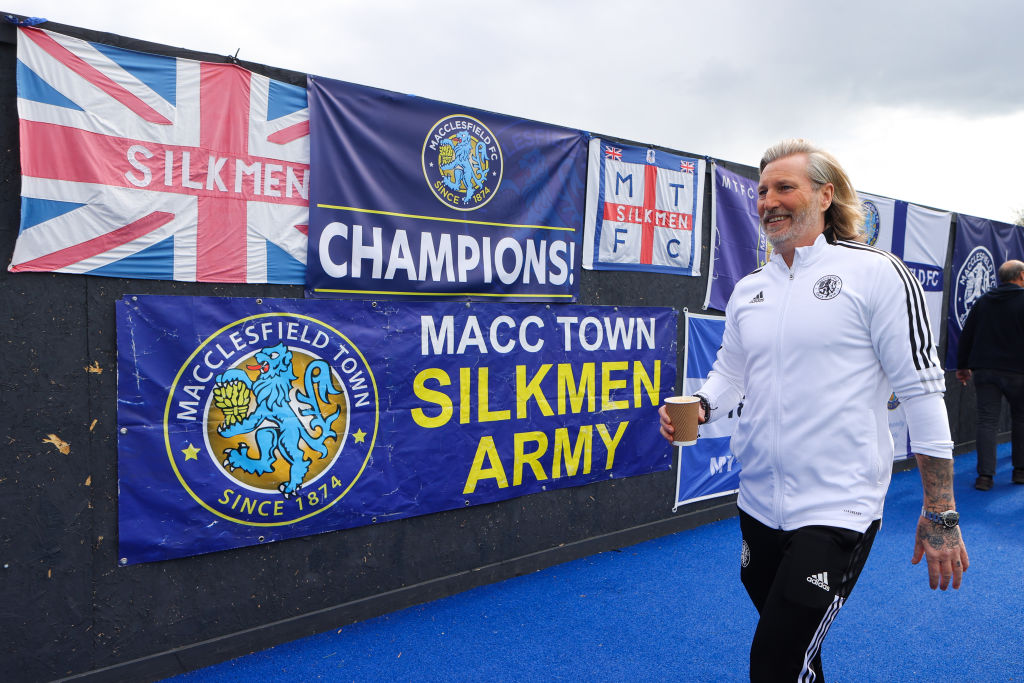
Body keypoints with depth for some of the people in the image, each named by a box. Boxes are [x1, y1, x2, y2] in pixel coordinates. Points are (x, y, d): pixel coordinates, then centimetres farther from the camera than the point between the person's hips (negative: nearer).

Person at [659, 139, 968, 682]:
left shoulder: (876, 273, -9)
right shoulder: (748, 290, 8)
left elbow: (922, 390, -9)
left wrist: (941, 515, -9)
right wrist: (699, 408, -7)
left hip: (836, 509, -6)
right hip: (759, 504, 6)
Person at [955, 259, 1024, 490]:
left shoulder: (982, 302, 8)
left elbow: (966, 335, 11)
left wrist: (962, 366, 17)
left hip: (984, 370, 3)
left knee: (986, 421, 1)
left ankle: (985, 475, -4)